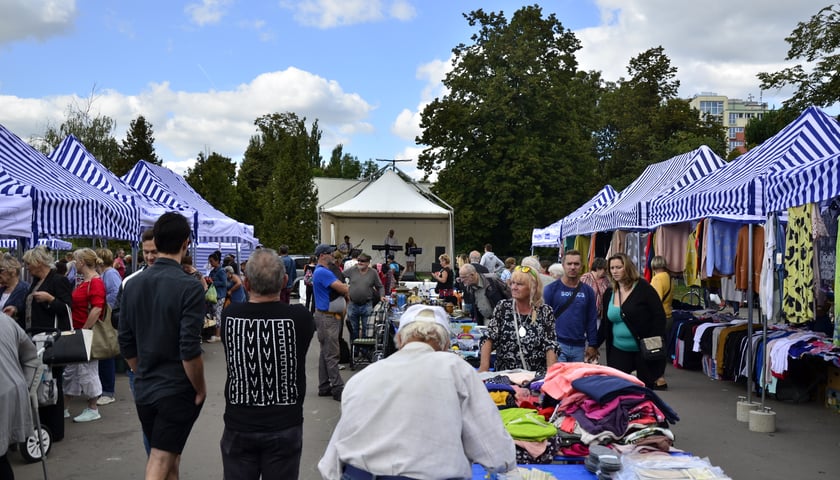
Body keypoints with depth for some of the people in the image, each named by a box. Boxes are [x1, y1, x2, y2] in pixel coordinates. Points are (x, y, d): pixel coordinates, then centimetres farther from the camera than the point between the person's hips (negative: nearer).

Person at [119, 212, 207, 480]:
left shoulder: (133, 285, 2)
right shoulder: (189, 287, -17)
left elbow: (126, 345, 7)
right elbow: (190, 350, -20)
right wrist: (201, 389, -6)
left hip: (144, 390, 6)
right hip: (177, 391, -6)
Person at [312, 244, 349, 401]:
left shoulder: (325, 271, 16)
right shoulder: (323, 272, -18)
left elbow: (341, 289, 19)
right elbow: (344, 289, -23)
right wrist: (344, 286, -2)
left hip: (331, 316, 10)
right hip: (327, 317, -10)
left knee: (325, 353, 13)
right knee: (331, 355, -7)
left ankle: (324, 387, 18)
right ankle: (337, 388, -4)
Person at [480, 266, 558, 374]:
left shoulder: (545, 311, 1)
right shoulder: (502, 307, 3)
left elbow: (550, 346, -1)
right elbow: (489, 339, -2)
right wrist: (484, 367, -15)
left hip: (537, 377, -1)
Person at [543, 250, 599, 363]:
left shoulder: (587, 291, 9)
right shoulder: (551, 289, -1)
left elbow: (592, 320, 10)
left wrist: (593, 345, 5)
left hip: (579, 347, 3)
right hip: (557, 345, -3)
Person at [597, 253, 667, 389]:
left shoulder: (643, 288, -8)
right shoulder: (609, 294, 9)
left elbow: (659, 315, -10)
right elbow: (605, 323, 18)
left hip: (644, 351, -4)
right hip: (618, 351, 5)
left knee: (646, 387, 6)